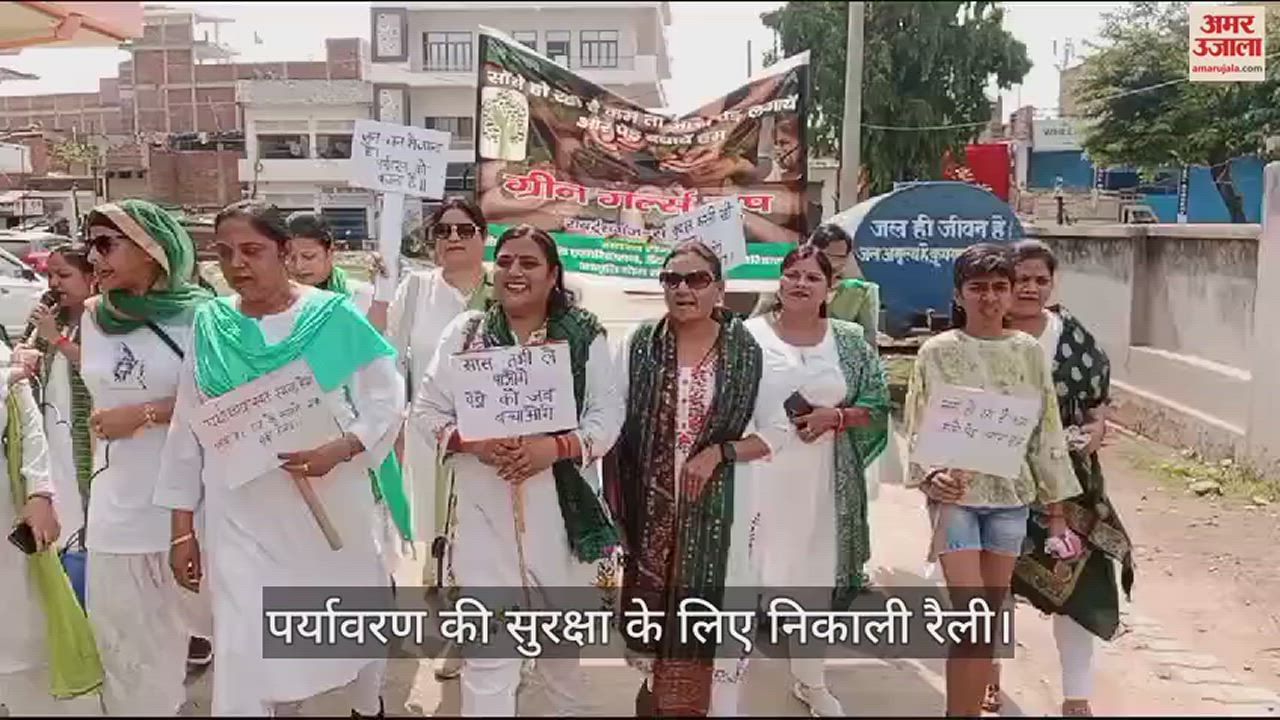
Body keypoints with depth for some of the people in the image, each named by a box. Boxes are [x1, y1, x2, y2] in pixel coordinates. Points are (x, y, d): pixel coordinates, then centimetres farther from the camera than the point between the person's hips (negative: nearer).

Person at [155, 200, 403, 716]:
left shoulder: (334, 318, -8)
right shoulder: (208, 326, 1)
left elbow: (387, 399, -6)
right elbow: (187, 428, 5)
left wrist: (340, 449, -23)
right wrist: (182, 526, 5)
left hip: (332, 506, -1)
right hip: (240, 521, 1)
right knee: (241, 654, -2)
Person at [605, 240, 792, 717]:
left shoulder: (747, 352, -3)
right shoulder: (639, 346, 0)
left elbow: (777, 431, 0)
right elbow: (613, 424, 4)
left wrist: (719, 453, -14)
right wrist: (614, 496, -1)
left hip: (719, 505, -1)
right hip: (653, 505, 1)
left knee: (711, 607, 5)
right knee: (653, 604, 11)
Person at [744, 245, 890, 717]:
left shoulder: (850, 342, 5)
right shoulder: (749, 335, -3)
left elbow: (877, 407, 4)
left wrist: (834, 416, -12)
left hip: (822, 479, 3)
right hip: (757, 473, -3)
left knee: (815, 573, 13)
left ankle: (810, 681, 33)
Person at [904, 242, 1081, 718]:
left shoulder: (1028, 351, 4)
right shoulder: (938, 352, -4)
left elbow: (1047, 431, 7)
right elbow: (918, 429, -4)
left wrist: (1055, 509, 7)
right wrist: (932, 476, -22)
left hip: (1011, 496, 4)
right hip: (956, 494, -3)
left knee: (991, 616, 10)